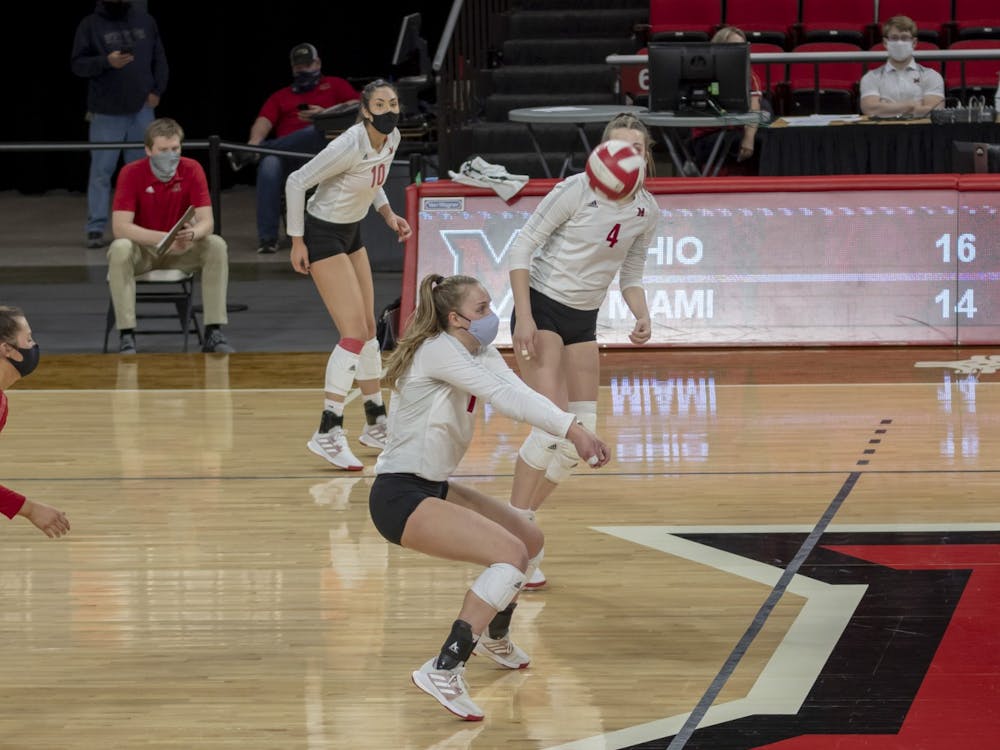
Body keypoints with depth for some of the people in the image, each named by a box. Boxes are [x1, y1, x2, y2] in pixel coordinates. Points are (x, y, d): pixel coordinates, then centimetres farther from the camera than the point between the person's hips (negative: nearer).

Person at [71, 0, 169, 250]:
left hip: (141, 110, 3)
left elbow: (159, 58, 12)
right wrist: (106, 62, -21)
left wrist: (157, 90, 0)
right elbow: (77, 63, -5)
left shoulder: (145, 21, 7)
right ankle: (96, 228, 0)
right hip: (106, 112, -3)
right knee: (101, 170, -3)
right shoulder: (90, 25, -3)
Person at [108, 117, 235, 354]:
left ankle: (213, 332, -21)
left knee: (217, 246, -26)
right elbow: (120, 227, -25)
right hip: (143, 248, -2)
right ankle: (126, 335, -30)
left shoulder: (192, 170, -11)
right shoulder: (131, 173, -17)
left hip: (182, 248, 2)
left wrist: (192, 234, -42)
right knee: (120, 249, -35)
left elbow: (207, 222, -16)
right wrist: (164, 237, -37)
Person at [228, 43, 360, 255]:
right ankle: (267, 238, -40)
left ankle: (257, 151, -33)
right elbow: (264, 121, 12)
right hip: (287, 158, 1)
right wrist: (254, 142, -12)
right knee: (269, 164, -35)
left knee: (316, 131, -38)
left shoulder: (334, 85, 27)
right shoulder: (280, 97, 31)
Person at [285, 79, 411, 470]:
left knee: (368, 329, 14)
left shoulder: (391, 139, -3)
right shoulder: (350, 145, -27)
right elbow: (297, 182, -21)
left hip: (351, 233, 9)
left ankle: (376, 423, 26)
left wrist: (388, 213, 5)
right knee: (354, 332, -14)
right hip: (323, 235, -9)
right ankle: (328, 433, -13)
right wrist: (296, 241, -18)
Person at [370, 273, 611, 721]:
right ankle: (444, 672, -25)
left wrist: (576, 432, -28)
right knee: (511, 554, -23)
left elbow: (520, 393, -10)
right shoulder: (439, 351, -19)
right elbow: (503, 397, -31)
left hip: (433, 489, 10)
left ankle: (494, 638, 46)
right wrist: (571, 429, -38)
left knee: (530, 540, 21)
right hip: (400, 497, -10)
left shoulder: (480, 353, 8)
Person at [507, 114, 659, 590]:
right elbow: (522, 246, -13)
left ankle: (522, 523, 17)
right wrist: (524, 317, -20)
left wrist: (642, 316, -8)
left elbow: (631, 274, 13)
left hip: (584, 320, 7)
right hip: (542, 308, -7)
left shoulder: (646, 211, 1)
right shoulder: (577, 190, -17)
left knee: (582, 433, 2)